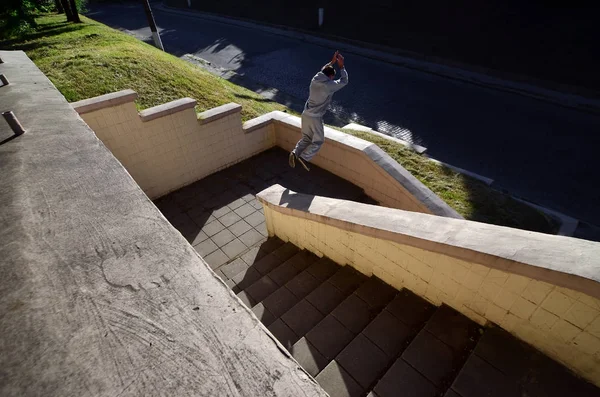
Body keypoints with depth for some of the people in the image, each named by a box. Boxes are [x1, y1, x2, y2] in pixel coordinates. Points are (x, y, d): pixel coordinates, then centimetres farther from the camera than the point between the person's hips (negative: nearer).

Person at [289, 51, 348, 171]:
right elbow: (344, 81, 1)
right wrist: (341, 66, 7)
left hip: (306, 114, 7)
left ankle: (295, 153, -2)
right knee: (318, 141, 7)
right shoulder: (329, 85, -15)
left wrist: (332, 62, 30)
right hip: (315, 117, -7)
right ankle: (304, 158, -5)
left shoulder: (315, 80, 4)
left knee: (306, 138, 18)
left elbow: (322, 70, 28)